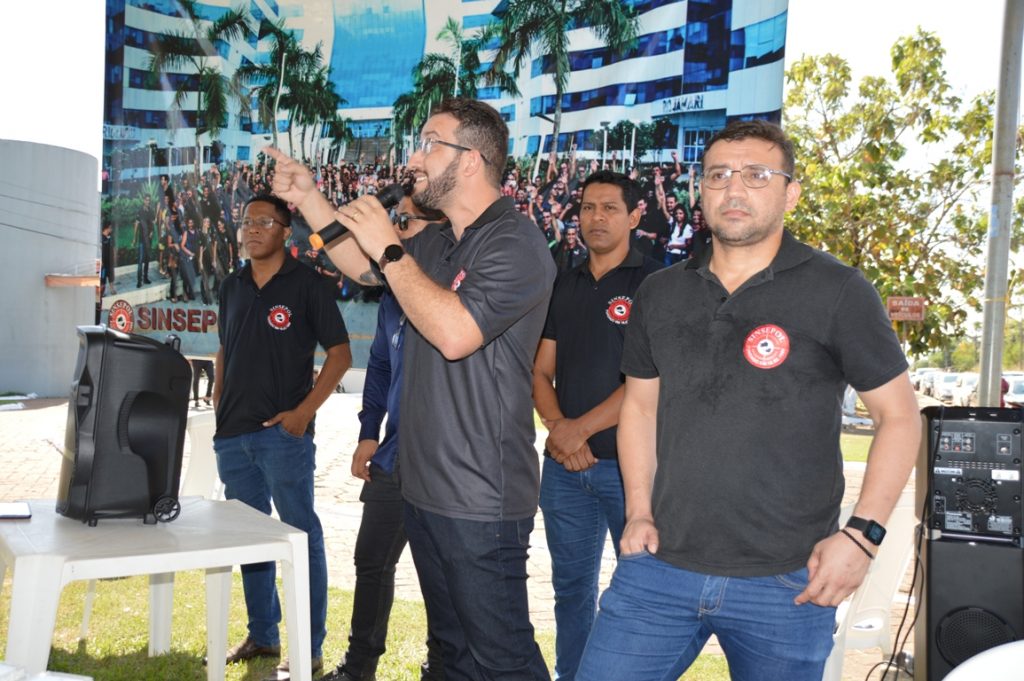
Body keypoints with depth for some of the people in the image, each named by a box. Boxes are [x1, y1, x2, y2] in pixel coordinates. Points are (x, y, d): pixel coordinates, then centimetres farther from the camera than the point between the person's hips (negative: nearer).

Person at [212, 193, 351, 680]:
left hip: (283, 433, -6)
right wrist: (219, 403, 11)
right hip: (233, 434, 7)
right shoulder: (232, 287, 13)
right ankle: (262, 635, 27)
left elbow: (340, 353, -6)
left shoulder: (307, 285, -5)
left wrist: (305, 411, -13)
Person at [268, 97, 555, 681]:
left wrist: (389, 250, -17)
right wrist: (308, 198, 18)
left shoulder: (515, 243, -15)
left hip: (480, 500, -9)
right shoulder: (436, 244, 14)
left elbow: (454, 333, -27)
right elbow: (362, 267, 29)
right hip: (426, 487, 9)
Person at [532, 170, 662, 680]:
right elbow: (541, 371, 11)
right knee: (571, 585, 15)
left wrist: (581, 428, -14)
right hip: (565, 465, 5)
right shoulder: (563, 287, 12)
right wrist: (557, 428, -7)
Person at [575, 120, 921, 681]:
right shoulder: (660, 293, 7)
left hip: (787, 583, -3)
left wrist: (863, 534, -10)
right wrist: (639, 511, 6)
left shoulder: (837, 292, -5)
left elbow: (898, 414, -2)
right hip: (660, 564, 3)